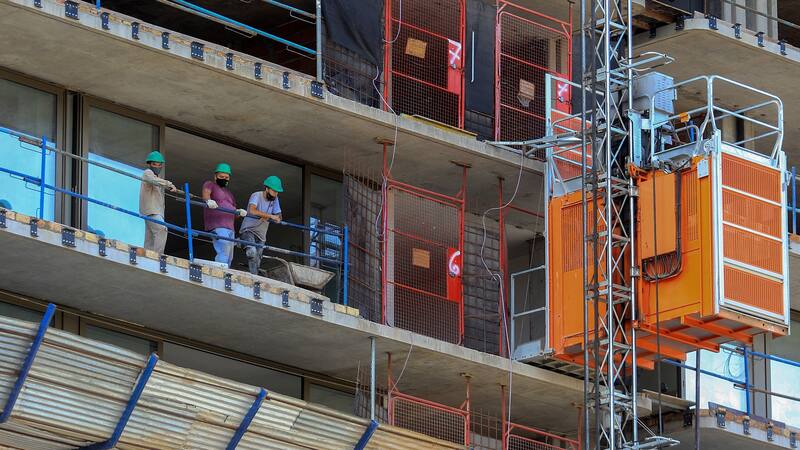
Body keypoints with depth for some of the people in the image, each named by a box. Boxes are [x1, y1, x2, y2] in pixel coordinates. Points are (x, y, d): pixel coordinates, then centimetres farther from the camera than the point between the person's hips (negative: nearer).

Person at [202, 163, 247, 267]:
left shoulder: (228, 193, 28)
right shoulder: (210, 185, 6)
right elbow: (205, 193, -18)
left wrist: (239, 212, 1)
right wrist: (208, 200, -42)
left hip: (229, 227, 9)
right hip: (217, 227, -9)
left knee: (229, 258, 8)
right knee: (223, 253, -23)